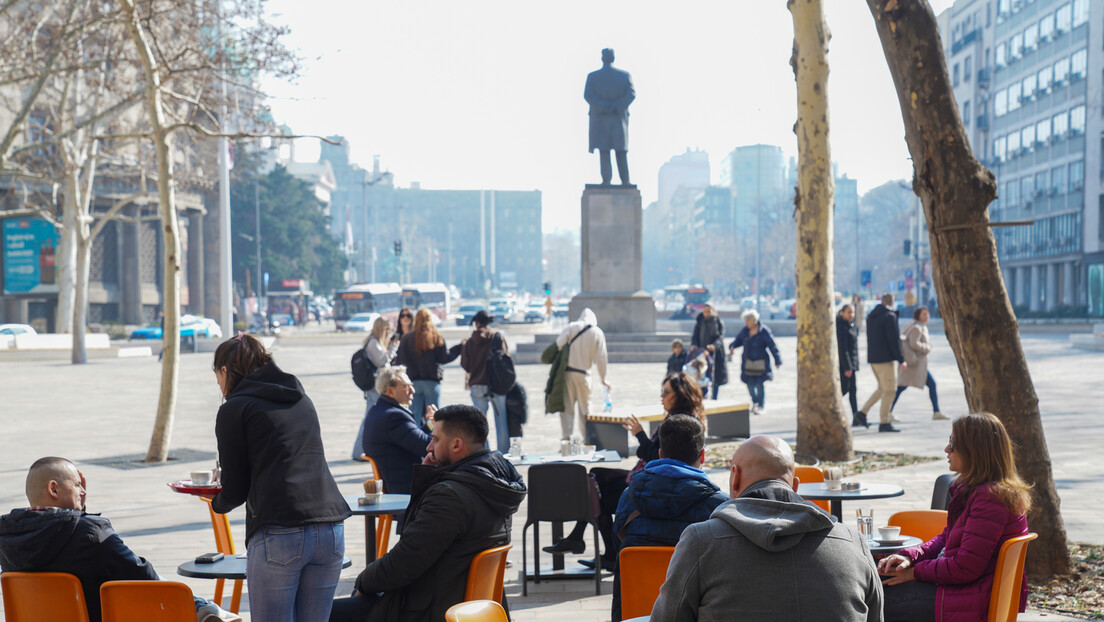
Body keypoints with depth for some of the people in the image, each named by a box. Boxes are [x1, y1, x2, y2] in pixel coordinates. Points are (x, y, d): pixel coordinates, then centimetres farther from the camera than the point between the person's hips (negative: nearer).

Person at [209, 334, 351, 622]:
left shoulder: (234, 408, 4)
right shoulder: (301, 399, 22)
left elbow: (236, 490, 3)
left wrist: (216, 502, 27)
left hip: (278, 534, -6)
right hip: (330, 528, 6)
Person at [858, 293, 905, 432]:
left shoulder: (871, 316, 12)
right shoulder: (890, 316, -13)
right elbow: (894, 339, -16)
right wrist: (901, 359, -12)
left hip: (873, 358, 8)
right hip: (886, 358, -8)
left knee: (882, 388, 18)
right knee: (889, 390, -1)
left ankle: (863, 412, 8)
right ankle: (884, 423, 0)